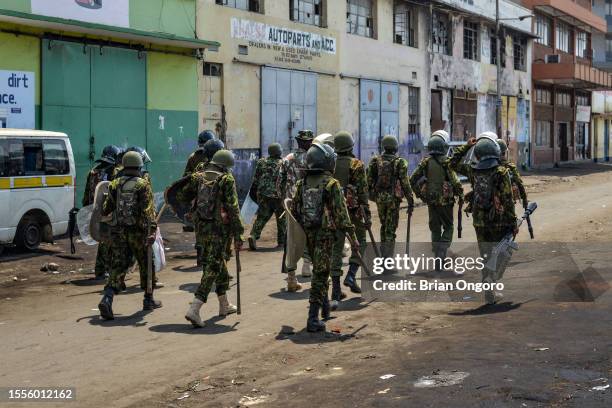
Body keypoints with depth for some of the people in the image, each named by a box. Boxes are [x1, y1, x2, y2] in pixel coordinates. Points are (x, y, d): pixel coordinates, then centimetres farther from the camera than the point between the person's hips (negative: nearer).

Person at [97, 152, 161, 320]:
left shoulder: (115, 184, 6)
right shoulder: (143, 185, -6)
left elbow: (106, 208, 10)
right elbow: (148, 209, -17)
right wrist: (152, 230, -23)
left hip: (118, 232, 3)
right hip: (138, 232, -3)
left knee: (117, 268, 2)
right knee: (146, 265, 15)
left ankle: (107, 299, -18)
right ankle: (148, 300, 25)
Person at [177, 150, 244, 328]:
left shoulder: (198, 177, 6)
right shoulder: (227, 180, -9)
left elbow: (181, 196, 13)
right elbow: (233, 209, -14)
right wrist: (238, 235, -12)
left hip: (203, 227, 6)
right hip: (220, 229, -6)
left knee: (220, 262, 23)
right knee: (212, 268, -5)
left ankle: (224, 305, 35)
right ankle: (194, 309, -16)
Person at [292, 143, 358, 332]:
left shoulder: (302, 183, 4)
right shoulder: (331, 184, -13)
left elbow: (294, 210, 10)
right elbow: (341, 213, -15)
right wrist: (352, 237, -11)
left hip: (307, 234, 6)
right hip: (325, 234, -6)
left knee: (319, 270, 24)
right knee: (320, 274, -2)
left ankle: (325, 306, 36)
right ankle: (313, 319, -5)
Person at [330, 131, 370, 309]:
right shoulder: (357, 165, -7)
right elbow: (363, 192, -11)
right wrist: (367, 215, -7)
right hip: (353, 210, -3)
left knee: (336, 248, 5)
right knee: (360, 242, 19)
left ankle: (336, 291, 2)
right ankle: (351, 276, 3)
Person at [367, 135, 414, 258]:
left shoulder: (375, 161, 2)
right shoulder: (400, 163, -9)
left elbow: (369, 181, 2)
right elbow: (405, 183, -11)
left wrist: (368, 196, 12)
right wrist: (410, 201, -7)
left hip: (379, 197, 4)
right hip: (393, 198, -4)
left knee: (384, 225, 21)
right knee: (391, 229, 0)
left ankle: (383, 254, 26)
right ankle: (388, 260, -2)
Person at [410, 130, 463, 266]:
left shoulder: (425, 162, 0)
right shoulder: (446, 163, -13)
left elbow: (413, 180, 1)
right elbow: (455, 182, -18)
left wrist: (419, 194, 13)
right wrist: (460, 194, -1)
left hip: (431, 201, 4)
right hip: (445, 201, -4)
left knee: (435, 230, 15)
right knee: (448, 228, 11)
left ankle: (438, 260, 19)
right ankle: (441, 254, -6)